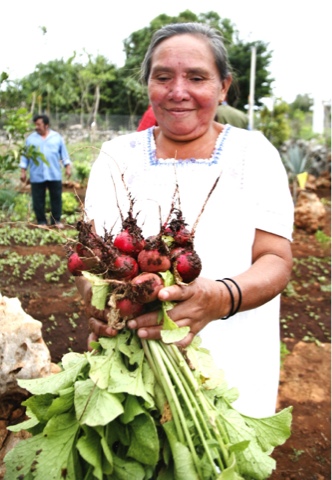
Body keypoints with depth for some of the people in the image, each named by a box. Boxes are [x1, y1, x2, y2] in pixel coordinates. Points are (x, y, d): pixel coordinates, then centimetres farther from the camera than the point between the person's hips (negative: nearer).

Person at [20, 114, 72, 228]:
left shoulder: (57, 137, 6)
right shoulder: (31, 139, 6)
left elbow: (64, 153, 9)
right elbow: (25, 156, 8)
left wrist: (68, 167, 1)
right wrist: (23, 171, 3)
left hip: (55, 175, 0)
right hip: (37, 176, 0)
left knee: (56, 198, 4)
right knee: (38, 200, 3)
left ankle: (56, 220, 15)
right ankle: (41, 221, 14)